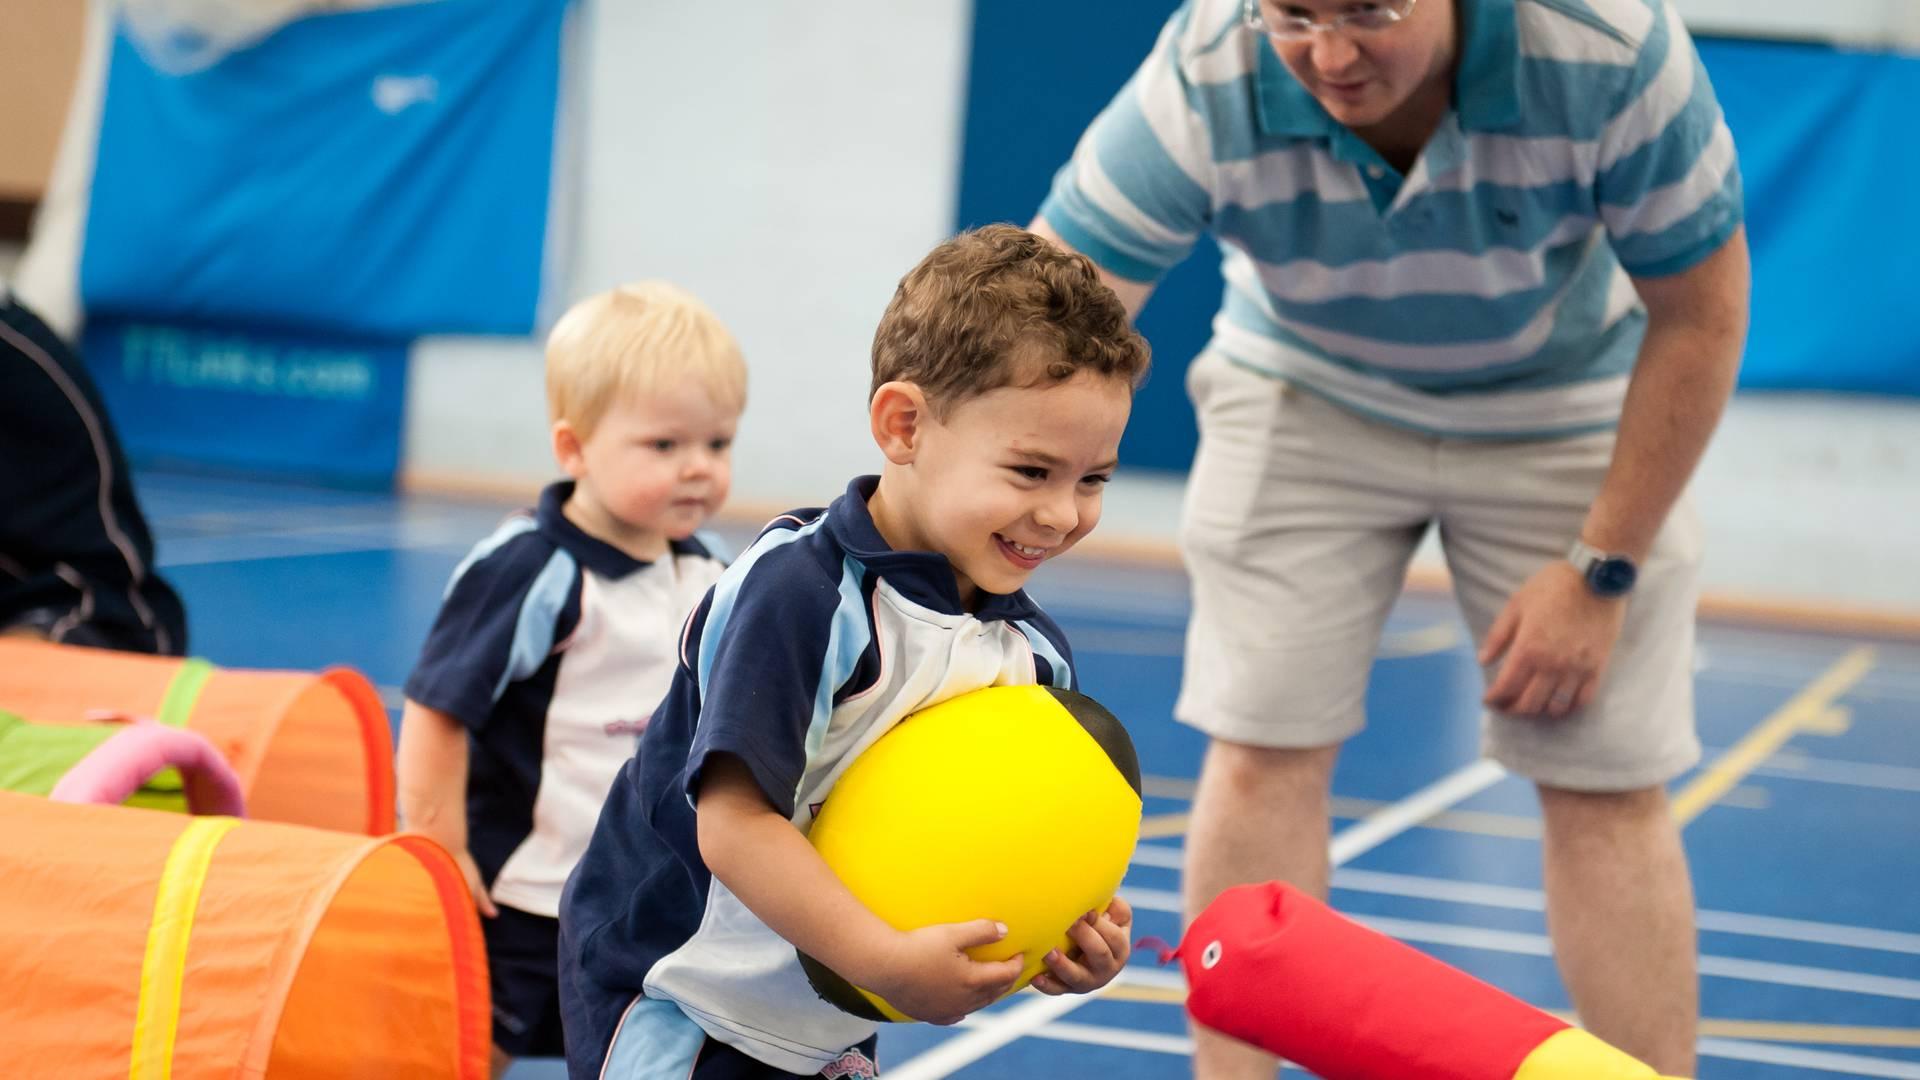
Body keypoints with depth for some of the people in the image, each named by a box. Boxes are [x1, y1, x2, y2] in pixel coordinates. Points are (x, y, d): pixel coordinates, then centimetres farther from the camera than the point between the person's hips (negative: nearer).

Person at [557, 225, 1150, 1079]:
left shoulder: (1035, 653, 0)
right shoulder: (798, 591, -23)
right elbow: (733, 824, -28)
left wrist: (1075, 936, -15)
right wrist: (888, 959, -30)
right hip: (678, 1008, -7)